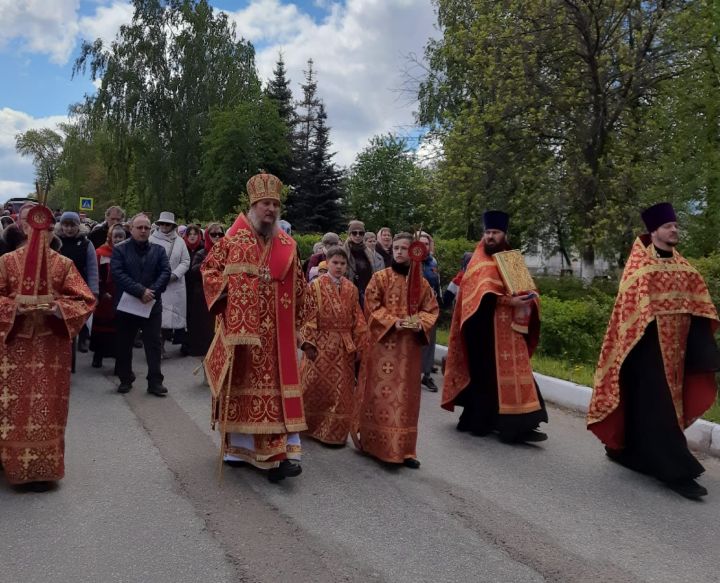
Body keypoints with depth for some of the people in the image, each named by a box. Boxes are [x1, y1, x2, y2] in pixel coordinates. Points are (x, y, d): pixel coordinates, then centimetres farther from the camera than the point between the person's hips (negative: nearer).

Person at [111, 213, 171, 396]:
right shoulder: (120, 250, 2)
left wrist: (152, 291, -17)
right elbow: (117, 273, -11)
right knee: (124, 344, 9)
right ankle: (125, 379, 23)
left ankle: (155, 381, 6)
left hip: (152, 304, 1)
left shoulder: (158, 250, 9)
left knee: (154, 343, 0)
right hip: (126, 304, -1)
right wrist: (140, 291, -20)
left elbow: (165, 272, -2)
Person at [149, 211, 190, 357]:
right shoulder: (151, 240, 0)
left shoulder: (179, 241, 7)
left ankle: (162, 345, 17)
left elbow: (185, 261, 5)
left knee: (170, 316, 4)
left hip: (174, 284, 3)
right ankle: (156, 345, 0)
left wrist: (174, 275, -9)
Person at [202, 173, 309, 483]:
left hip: (275, 332, 1)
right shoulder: (233, 238, 1)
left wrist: (296, 324, 10)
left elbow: (298, 288, 13)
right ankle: (238, 447, 23)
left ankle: (282, 453, -3)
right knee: (240, 385, 8)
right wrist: (224, 290, -8)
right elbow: (209, 268, 9)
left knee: (276, 386, -3)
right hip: (239, 328, -1)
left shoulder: (288, 246, 7)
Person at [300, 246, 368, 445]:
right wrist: (308, 343, -13)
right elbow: (308, 317, -7)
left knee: (341, 391, 7)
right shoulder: (316, 286, -3)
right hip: (320, 346, -3)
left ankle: (335, 432, 20)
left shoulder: (351, 289, 6)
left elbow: (358, 320, 7)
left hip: (344, 349, 3)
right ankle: (311, 426, 21)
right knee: (316, 387, 3)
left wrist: (359, 346, 4)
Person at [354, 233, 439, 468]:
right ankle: (373, 441, 15)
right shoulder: (380, 277, -1)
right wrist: (393, 322, -18)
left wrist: (421, 323, -10)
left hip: (410, 345, 3)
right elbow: (372, 308, -6)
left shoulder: (421, 282, 8)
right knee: (380, 391, -1)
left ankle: (404, 449, 13)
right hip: (382, 343, -3)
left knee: (406, 395, 6)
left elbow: (431, 309, 10)